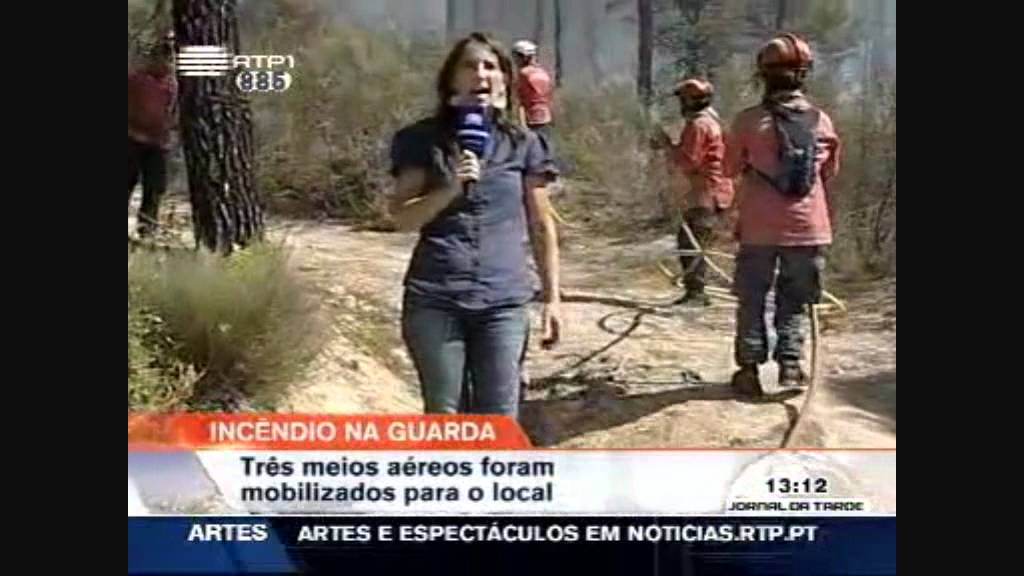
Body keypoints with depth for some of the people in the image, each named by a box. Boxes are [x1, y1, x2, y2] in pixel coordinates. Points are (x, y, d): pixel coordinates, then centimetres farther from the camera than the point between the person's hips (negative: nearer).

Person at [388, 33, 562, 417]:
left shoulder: (523, 143, 8)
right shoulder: (424, 139, 5)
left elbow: (541, 226, 10)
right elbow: (401, 218, 1)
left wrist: (552, 297, 7)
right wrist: (450, 189, -15)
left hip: (503, 301, 1)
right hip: (434, 299, 0)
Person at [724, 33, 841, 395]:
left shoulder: (750, 120, -9)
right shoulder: (822, 121, -2)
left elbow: (730, 168, 4)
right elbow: (830, 170, 12)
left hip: (760, 227, -2)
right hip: (808, 227, 2)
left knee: (752, 301, 10)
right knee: (793, 302, 14)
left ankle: (750, 368, 7)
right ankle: (790, 365, 9)